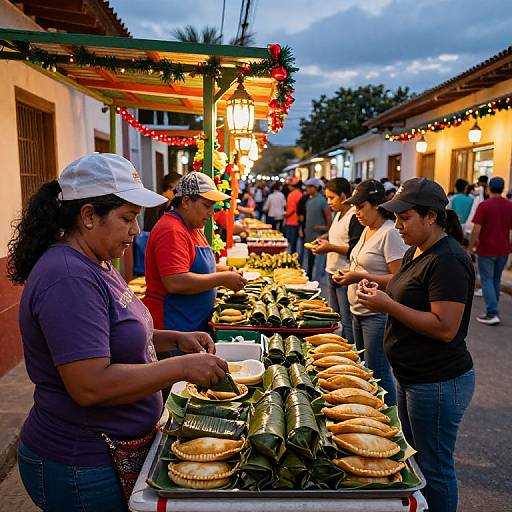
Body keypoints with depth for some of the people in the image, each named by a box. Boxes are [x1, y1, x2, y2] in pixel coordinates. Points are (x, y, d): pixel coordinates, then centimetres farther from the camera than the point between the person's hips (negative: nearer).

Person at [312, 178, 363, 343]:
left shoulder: (355, 217, -14)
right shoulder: (338, 215, 16)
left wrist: (331, 247, -19)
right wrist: (324, 243, 9)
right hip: (333, 274, 10)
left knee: (347, 322, -4)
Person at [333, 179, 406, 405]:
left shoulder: (390, 233, -18)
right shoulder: (368, 230, 10)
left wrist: (361, 276, -23)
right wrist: (351, 273, 1)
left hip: (378, 313, -9)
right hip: (359, 310, 10)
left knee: (377, 373, 0)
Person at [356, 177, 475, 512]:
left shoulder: (447, 260, -22)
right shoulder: (416, 251, 8)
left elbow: (445, 328, -27)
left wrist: (389, 306, -24)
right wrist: (380, 297, -1)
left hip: (438, 382, -10)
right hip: (411, 377, 10)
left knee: (434, 467, 9)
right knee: (414, 458, 25)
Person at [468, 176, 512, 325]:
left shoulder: (484, 205, -12)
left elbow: (476, 230, -14)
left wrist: (470, 248, -6)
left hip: (486, 249, -5)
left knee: (487, 280, 0)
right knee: (496, 280, 16)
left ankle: (492, 314, -7)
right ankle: (493, 310, 23)